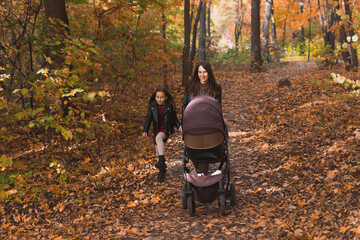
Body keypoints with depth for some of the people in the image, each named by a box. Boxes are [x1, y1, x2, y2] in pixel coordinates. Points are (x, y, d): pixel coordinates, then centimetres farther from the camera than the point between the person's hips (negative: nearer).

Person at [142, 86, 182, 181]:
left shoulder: (169, 106, -5)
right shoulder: (152, 106, -1)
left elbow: (174, 118, 4)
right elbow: (148, 118, 0)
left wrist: (179, 126, -13)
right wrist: (145, 131, -9)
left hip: (166, 129, -4)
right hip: (157, 130, 4)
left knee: (158, 138, -35)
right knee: (158, 150, 8)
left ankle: (162, 161, -43)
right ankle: (162, 170, 25)